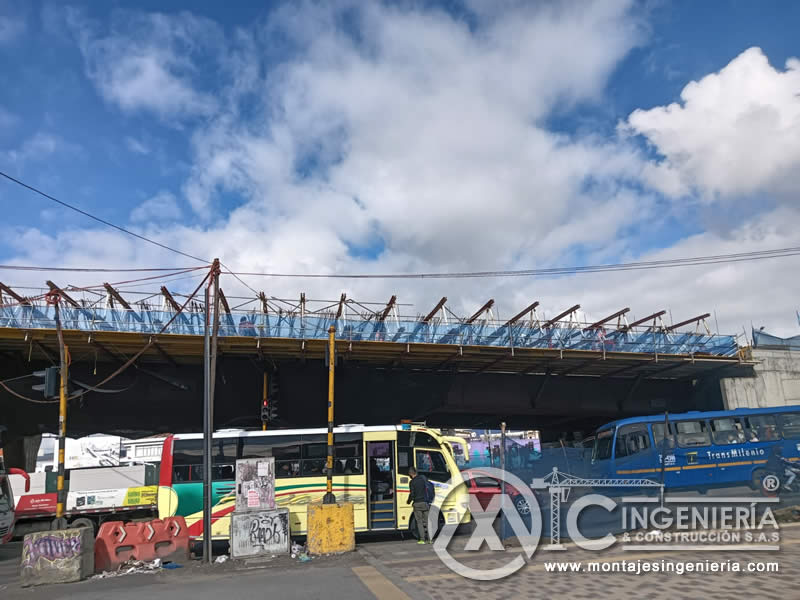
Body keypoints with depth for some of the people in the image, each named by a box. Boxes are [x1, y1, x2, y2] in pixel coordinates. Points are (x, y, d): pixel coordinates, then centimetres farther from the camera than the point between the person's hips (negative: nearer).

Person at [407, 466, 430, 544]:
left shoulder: (412, 482, -10)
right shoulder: (423, 478, 3)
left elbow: (412, 494, -12)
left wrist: (409, 502, 4)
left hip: (417, 503, -4)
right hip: (425, 503, 4)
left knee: (419, 522, 4)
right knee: (426, 521, 12)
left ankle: (422, 539, 1)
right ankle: (429, 538, 11)